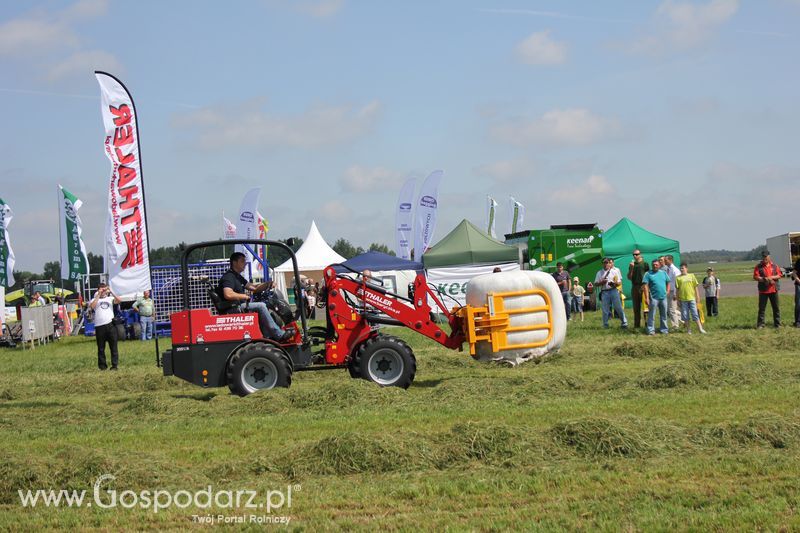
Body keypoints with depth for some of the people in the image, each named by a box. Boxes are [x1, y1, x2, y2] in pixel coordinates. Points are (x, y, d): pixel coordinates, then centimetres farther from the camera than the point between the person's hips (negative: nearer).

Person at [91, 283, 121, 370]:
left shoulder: (109, 298, 14)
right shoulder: (95, 300, 11)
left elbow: (118, 301, -3)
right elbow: (92, 306, -10)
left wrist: (111, 292, -11)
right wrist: (98, 295, -8)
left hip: (110, 324, 1)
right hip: (99, 326, -1)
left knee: (113, 346, 0)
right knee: (101, 348, 4)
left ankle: (115, 365, 4)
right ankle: (102, 365, 11)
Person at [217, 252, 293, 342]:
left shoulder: (237, 277, 22)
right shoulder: (228, 277, -13)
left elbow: (253, 288, 20)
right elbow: (228, 295, -30)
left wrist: (267, 284, 4)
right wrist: (244, 296, -17)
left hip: (240, 305, 11)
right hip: (234, 309, -11)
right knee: (261, 306, -18)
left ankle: (268, 336, 1)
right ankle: (279, 335, -17)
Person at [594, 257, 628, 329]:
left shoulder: (615, 271, 8)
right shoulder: (600, 272, 13)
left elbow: (619, 283, 7)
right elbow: (596, 284, 12)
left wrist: (615, 283, -14)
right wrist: (601, 282, -8)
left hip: (614, 291, -2)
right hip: (604, 292, 2)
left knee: (619, 308, -4)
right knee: (605, 310, 1)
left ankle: (624, 323, 1)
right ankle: (605, 325, 9)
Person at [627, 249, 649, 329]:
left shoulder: (644, 264, 4)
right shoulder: (632, 264, 16)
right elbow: (629, 277, 11)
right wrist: (631, 268, -2)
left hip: (643, 286, -4)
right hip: (634, 287, 4)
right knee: (636, 307, 7)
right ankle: (637, 324, 12)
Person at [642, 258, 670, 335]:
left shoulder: (663, 273, 11)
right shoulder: (648, 274, -2)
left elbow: (668, 283, 19)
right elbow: (645, 286, -8)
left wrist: (667, 292, 6)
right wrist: (646, 297, -14)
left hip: (663, 297, 4)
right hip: (654, 298, -4)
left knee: (664, 315, 10)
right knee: (651, 315, -3)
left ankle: (664, 329, 19)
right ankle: (651, 330, 1)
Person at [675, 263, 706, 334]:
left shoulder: (691, 276, 6)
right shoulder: (678, 278, 4)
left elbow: (696, 287, 8)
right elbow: (677, 289, 5)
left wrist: (697, 297, 4)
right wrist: (678, 299, 2)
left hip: (692, 298, 0)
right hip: (683, 299, 0)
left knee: (695, 314, -2)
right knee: (685, 316, 3)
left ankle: (700, 329, 1)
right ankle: (689, 330, 11)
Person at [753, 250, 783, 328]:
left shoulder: (774, 266, 8)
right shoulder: (758, 267, 1)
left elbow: (780, 275, 3)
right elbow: (755, 277, -7)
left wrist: (772, 277, -14)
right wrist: (764, 279, -20)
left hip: (773, 290, 2)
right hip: (763, 290, -2)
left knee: (776, 307, 6)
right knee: (762, 308, -2)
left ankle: (777, 324, 14)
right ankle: (760, 324, 2)